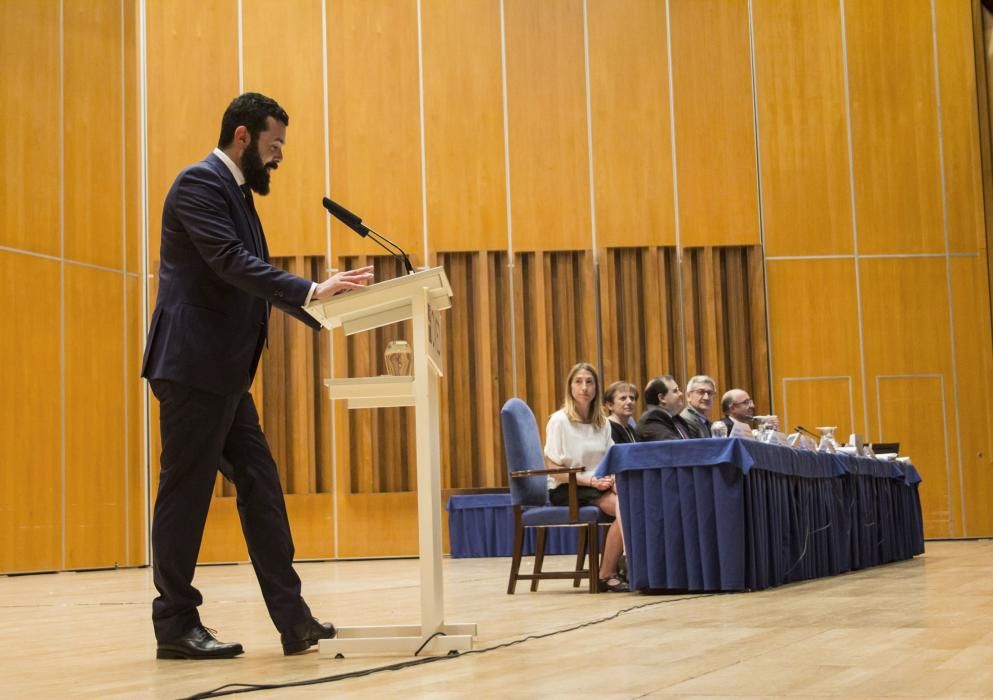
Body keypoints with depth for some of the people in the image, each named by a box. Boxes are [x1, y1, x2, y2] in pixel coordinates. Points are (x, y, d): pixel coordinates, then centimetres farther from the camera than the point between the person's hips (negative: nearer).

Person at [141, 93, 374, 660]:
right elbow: (231, 264, -23)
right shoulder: (200, 182, -10)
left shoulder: (236, 192, 20)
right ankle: (176, 625, 6)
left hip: (225, 374, 10)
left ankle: (294, 619, 9)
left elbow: (254, 275, 17)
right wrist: (311, 289, -28)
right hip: (193, 367, -10)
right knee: (187, 493, -3)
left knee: (261, 489, 7)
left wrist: (324, 306, 7)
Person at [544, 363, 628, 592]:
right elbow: (553, 470, -10)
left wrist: (611, 478, -9)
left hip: (599, 486, 6)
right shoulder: (559, 421, -6)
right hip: (565, 490, -6)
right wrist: (590, 481, -19)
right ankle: (606, 575, -20)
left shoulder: (602, 423, 11)